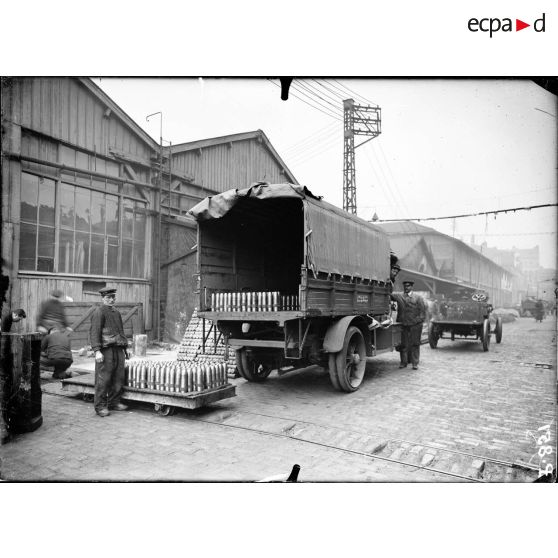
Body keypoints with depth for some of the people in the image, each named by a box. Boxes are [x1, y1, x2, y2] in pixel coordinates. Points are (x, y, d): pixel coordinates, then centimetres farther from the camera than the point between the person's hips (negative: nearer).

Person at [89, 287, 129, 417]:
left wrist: (125, 348, 22)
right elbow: (94, 332, -13)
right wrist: (97, 351, -21)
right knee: (103, 379, -3)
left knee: (118, 378, 9)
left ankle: (114, 402, 20)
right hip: (106, 351, -7)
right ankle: (100, 406, 5)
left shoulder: (116, 312, 18)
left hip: (118, 350, 7)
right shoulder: (99, 312, -6)